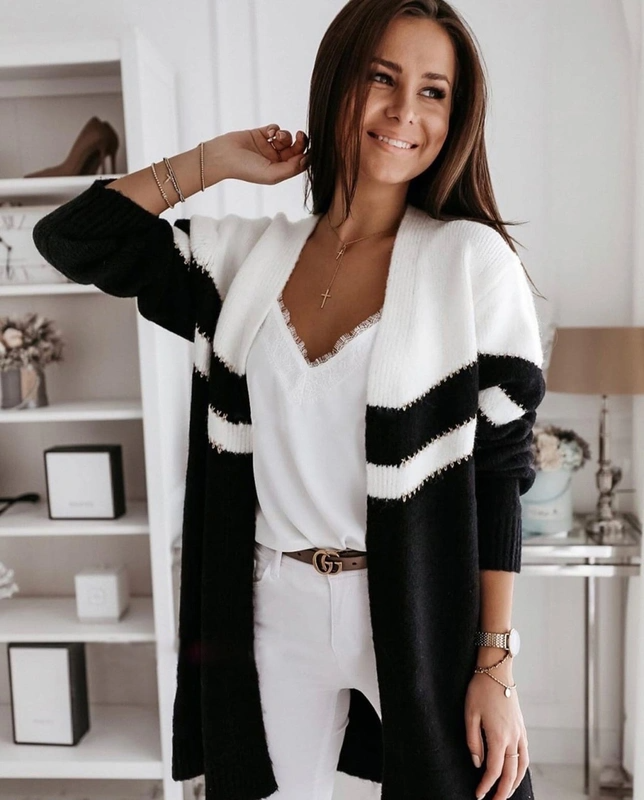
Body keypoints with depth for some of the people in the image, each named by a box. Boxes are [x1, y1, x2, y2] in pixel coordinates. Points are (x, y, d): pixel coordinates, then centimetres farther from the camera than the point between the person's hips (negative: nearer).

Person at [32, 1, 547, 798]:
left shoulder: (473, 260, -9)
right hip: (274, 610, 3)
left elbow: (499, 471, -8)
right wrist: (215, 159, 1)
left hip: (419, 613, -2)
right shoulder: (248, 252, 1)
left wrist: (497, 666, -8)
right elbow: (69, 236, 3)